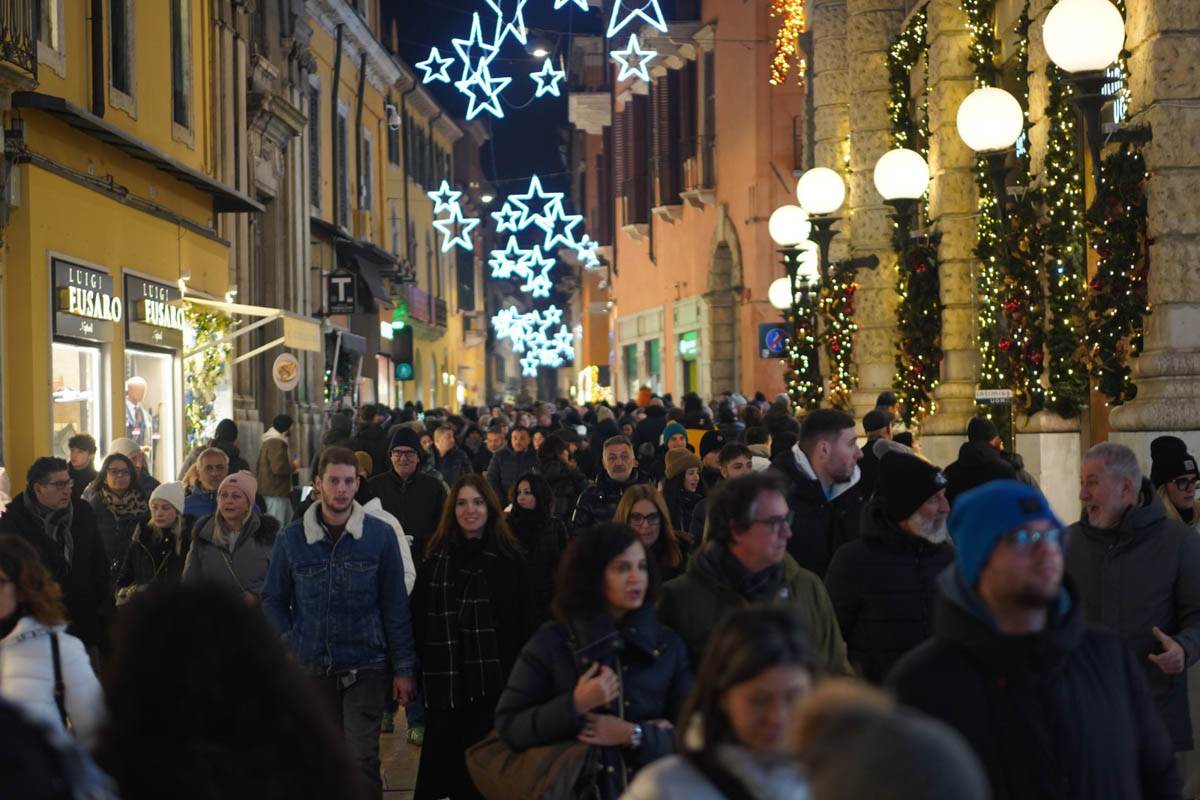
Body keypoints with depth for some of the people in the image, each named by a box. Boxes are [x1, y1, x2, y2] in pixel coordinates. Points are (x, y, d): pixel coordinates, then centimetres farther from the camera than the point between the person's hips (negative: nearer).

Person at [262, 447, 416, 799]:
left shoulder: (381, 536, -3)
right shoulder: (291, 539, 1)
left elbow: (395, 605, -1)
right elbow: (273, 600, 9)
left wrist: (403, 668, -3)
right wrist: (291, 647, -3)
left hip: (366, 668, -2)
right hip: (312, 670, 2)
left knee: (362, 760, -8)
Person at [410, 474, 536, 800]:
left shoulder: (509, 557, 1)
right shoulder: (436, 556, 6)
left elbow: (526, 621, 0)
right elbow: (418, 619, 5)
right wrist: (420, 669, -1)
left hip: (494, 678, -1)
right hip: (445, 678, 2)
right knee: (445, 756, 5)